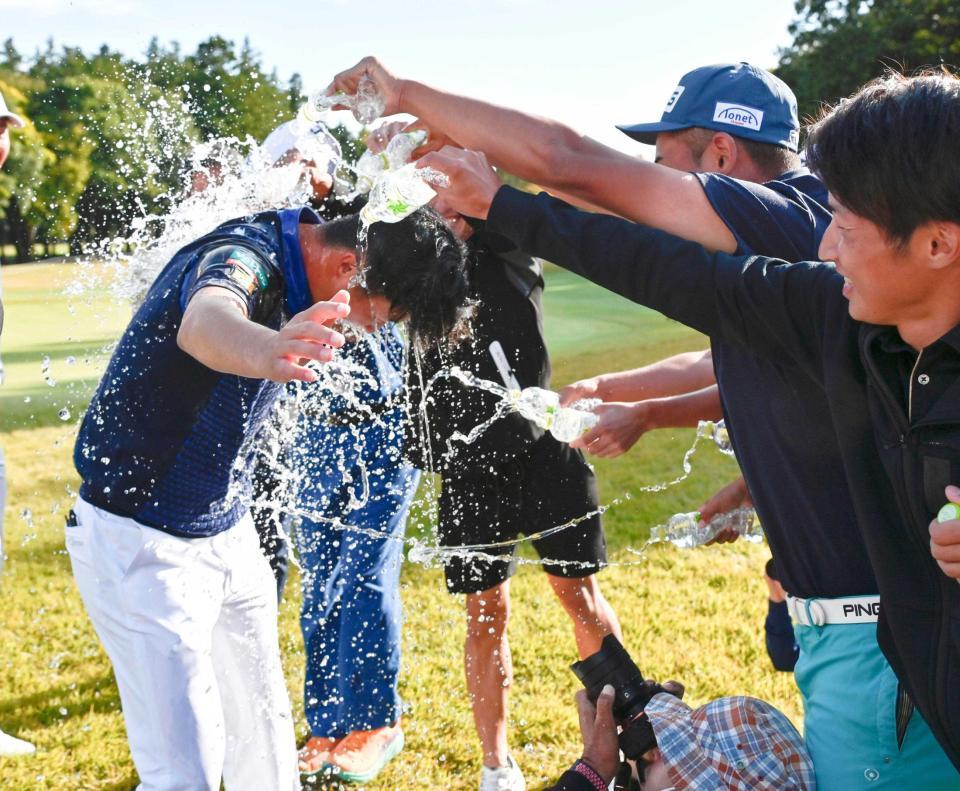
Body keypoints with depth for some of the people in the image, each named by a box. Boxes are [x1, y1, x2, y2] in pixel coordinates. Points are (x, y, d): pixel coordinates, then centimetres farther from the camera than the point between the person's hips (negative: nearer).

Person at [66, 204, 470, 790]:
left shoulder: (296, 241, -2)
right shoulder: (241, 257, -27)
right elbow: (202, 323, -55)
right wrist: (265, 349, -73)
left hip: (228, 531, 8)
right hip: (142, 543, -8)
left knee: (263, 735, 13)